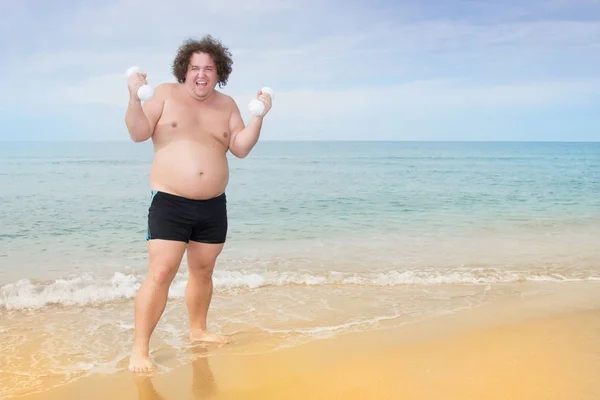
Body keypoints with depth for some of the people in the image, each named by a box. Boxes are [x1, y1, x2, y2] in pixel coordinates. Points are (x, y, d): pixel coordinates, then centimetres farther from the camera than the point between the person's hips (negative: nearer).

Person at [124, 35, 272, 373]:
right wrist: (135, 97, -21)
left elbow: (241, 148, 1)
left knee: (203, 271, 16)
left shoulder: (227, 105, 9)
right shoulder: (166, 94, 0)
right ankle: (140, 349, -4)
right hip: (169, 203, -4)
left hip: (213, 206, 4)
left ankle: (198, 329, 36)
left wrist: (259, 115, -9)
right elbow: (139, 133, -8)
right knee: (160, 274, -12)